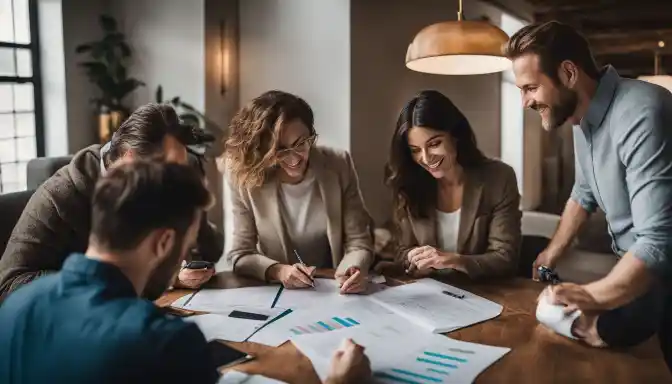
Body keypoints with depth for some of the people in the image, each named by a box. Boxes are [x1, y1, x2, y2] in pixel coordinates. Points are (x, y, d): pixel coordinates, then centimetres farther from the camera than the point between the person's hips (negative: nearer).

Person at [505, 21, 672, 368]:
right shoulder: (583, 116, 0)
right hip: (634, 267, 8)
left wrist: (593, 298, -26)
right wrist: (552, 254, 15)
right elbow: (584, 193, 15)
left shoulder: (641, 115, -30)